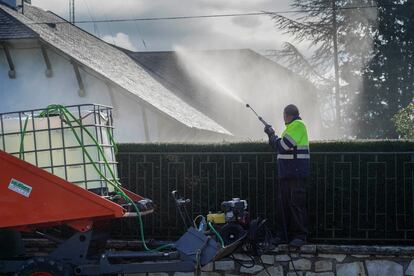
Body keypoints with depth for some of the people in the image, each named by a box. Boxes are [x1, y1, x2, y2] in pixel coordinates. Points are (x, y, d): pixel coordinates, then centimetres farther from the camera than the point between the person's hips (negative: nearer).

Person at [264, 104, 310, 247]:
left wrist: (272, 135, -1)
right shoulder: (291, 127, 20)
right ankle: (283, 235, 12)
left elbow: (283, 146, -17)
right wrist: (271, 135, 12)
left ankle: (300, 236, -7)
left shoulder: (298, 125, -10)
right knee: (283, 204, 9)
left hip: (297, 174, -10)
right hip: (286, 174, 10)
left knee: (297, 204, -9)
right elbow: (280, 148, 23)